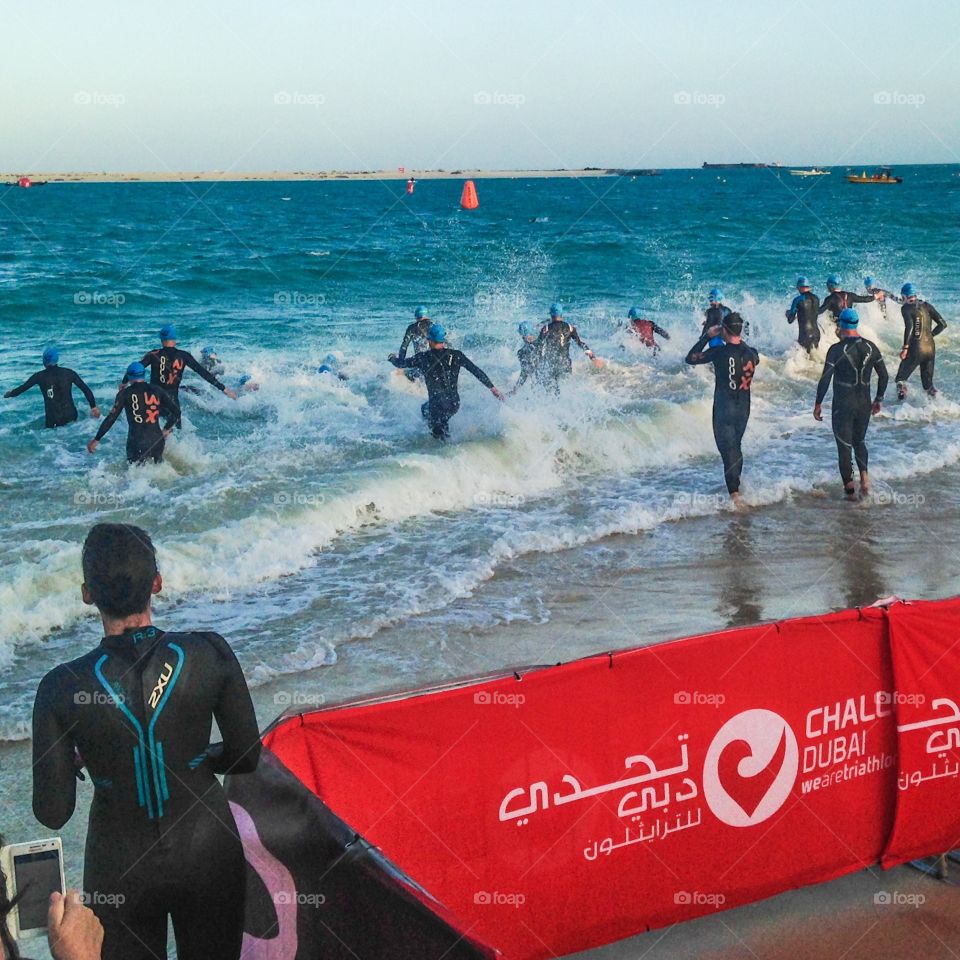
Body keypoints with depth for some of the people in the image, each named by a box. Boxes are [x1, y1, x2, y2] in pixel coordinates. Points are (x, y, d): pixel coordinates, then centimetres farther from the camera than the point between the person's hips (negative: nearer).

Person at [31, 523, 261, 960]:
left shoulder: (62, 688, -20)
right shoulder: (209, 653, -17)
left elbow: (52, 813, -12)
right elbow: (246, 757, -6)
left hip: (121, 871, -1)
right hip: (208, 855, 1)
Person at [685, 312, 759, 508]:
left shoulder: (719, 352, -16)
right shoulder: (751, 353, -2)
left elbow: (690, 358, -5)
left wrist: (706, 336, 1)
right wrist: (741, 341, 23)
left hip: (724, 409, -5)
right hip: (744, 409, 5)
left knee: (728, 450, -4)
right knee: (736, 447, 23)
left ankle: (735, 494, -12)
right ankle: (736, 483, 37)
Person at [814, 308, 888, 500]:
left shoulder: (837, 349, -14)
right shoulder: (870, 347, 0)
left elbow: (825, 379, -15)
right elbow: (884, 376, 7)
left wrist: (818, 404, -5)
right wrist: (878, 400, 19)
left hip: (843, 406, -4)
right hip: (864, 405, 4)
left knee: (844, 446, 8)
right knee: (859, 441, 23)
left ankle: (850, 490, 11)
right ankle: (864, 475, 1)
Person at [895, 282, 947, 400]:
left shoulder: (906, 308, -5)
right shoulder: (927, 305, 9)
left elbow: (909, 327, -21)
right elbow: (943, 324, 5)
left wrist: (905, 348, -18)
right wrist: (930, 335, 15)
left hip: (915, 349, -5)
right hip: (931, 348, 5)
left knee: (901, 379, 10)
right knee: (928, 381, 15)